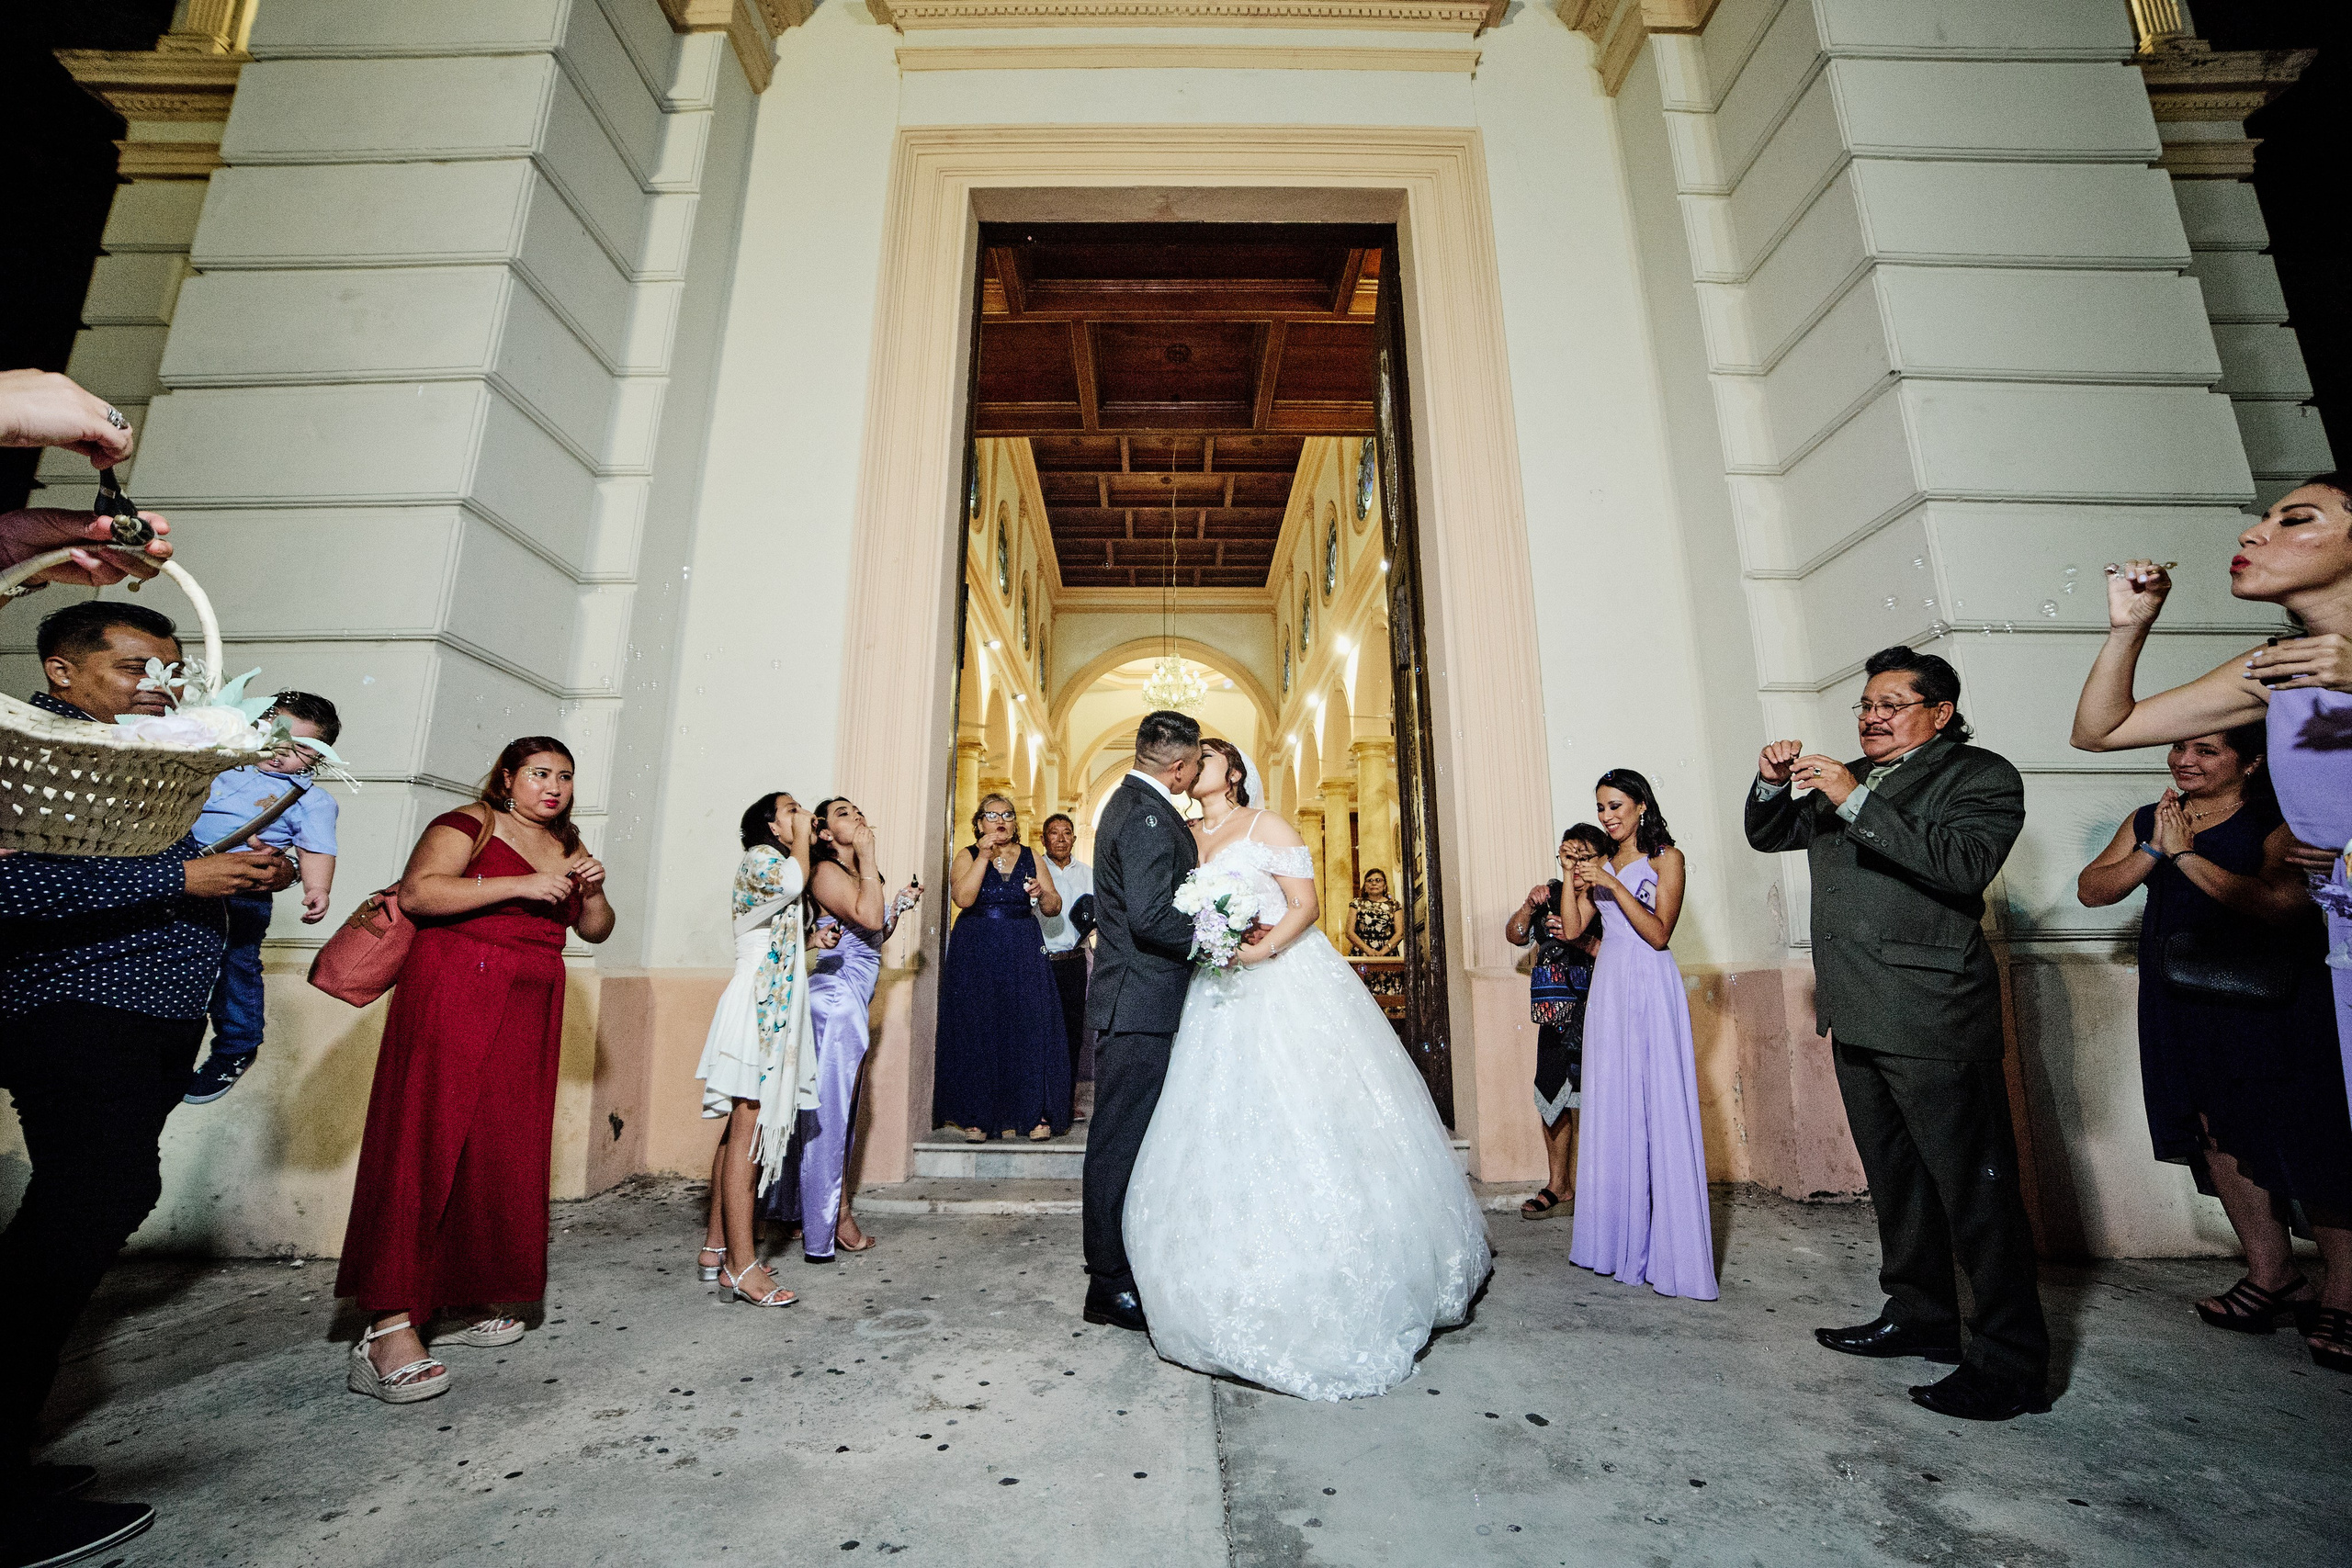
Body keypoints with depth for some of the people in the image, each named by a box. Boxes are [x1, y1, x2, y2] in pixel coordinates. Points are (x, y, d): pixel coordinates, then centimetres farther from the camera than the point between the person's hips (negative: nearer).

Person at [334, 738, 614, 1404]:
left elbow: (595, 930, 17)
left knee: (502, 1151, 7)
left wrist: (591, 889, -2)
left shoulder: (566, 847, 18)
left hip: (529, 1011, 7)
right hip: (456, 994, -6)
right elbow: (416, 892, -16)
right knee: (428, 1143, -9)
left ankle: (466, 1301, 18)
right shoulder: (469, 824, -2)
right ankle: (388, 1331, -7)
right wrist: (522, 885, -20)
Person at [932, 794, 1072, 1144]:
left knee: (1028, 1028, -4)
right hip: (976, 955, -1)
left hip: (1024, 956, 2)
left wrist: (1042, 893, -16)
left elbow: (1054, 908, 5)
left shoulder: (1030, 856, 10)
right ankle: (976, 1115, 10)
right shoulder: (968, 855, 4)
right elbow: (963, 898, -15)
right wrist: (984, 857, -16)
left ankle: (1032, 1113, 2)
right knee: (977, 1031, 1)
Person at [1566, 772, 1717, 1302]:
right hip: (1607, 987, 6)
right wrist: (1575, 881, 1)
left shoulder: (1667, 858, 0)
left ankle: (1668, 1252, 4)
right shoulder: (1599, 864, 16)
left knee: (1659, 1111, -4)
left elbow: (1658, 933, -11)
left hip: (1650, 989, -5)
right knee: (1611, 1109, 7)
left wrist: (1613, 885, -17)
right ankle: (1619, 1239, 17)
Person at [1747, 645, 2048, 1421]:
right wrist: (1773, 784, 0)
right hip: (1858, 1015, 7)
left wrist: (1857, 802, -21)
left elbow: (1965, 865, -18)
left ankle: (2011, 1363, 11)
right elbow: (1769, 836, 19)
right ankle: (1919, 1316, 31)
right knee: (1894, 1178, 17)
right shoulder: (1846, 779, 18)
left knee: (1975, 1188, -1)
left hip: (1932, 1019, -7)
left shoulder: (1980, 776, -1)